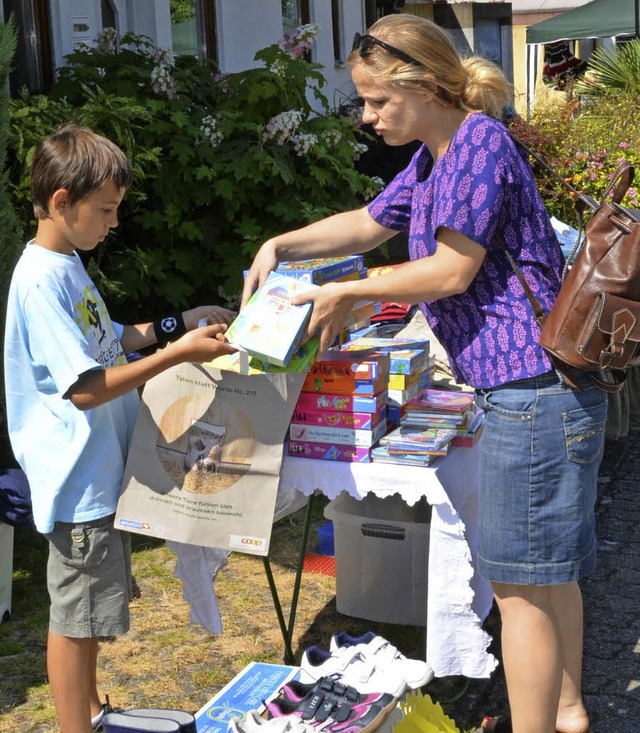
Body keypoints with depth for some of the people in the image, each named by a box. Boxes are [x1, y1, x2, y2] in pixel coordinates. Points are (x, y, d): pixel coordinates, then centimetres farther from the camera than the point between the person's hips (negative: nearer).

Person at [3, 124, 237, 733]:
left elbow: (102, 342, 20)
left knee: (89, 608, 22)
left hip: (101, 469, 10)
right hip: (79, 477, -10)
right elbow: (84, 387, -26)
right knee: (75, 615, 4)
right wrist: (176, 354, -25)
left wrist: (172, 327, 9)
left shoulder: (67, 265, 10)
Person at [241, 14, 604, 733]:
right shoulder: (433, 157, 17)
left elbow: (452, 271, -18)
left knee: (519, 582, -3)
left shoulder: (479, 141, -15)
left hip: (534, 389, -11)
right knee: (549, 567, 21)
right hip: (534, 386, 11)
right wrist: (279, 246, 19)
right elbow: (367, 223, 28)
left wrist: (349, 293, -7)